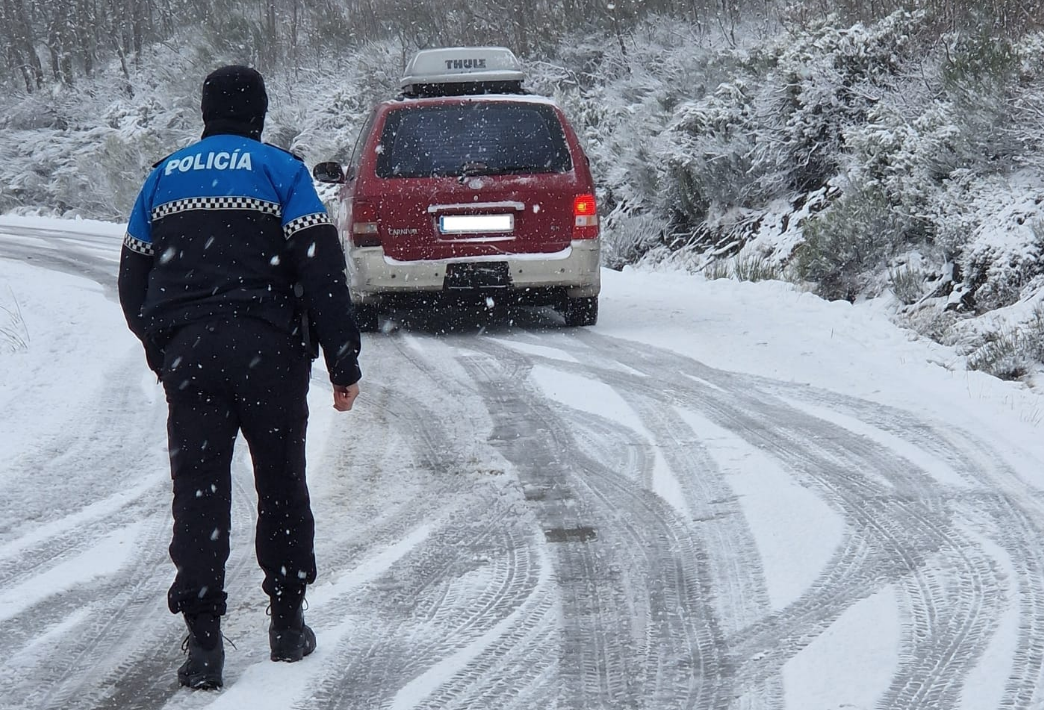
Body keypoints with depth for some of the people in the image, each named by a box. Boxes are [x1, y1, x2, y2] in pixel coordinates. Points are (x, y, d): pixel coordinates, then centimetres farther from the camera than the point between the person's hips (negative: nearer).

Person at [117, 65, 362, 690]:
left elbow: (133, 283, 19)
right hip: (269, 350, -2)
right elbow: (323, 274, -5)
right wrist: (344, 364, -3)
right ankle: (288, 624, 18)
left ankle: (203, 639, -4)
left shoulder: (164, 177, 15)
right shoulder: (280, 170, 3)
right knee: (282, 485, 12)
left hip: (184, 353, 2)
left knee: (198, 491, 3)